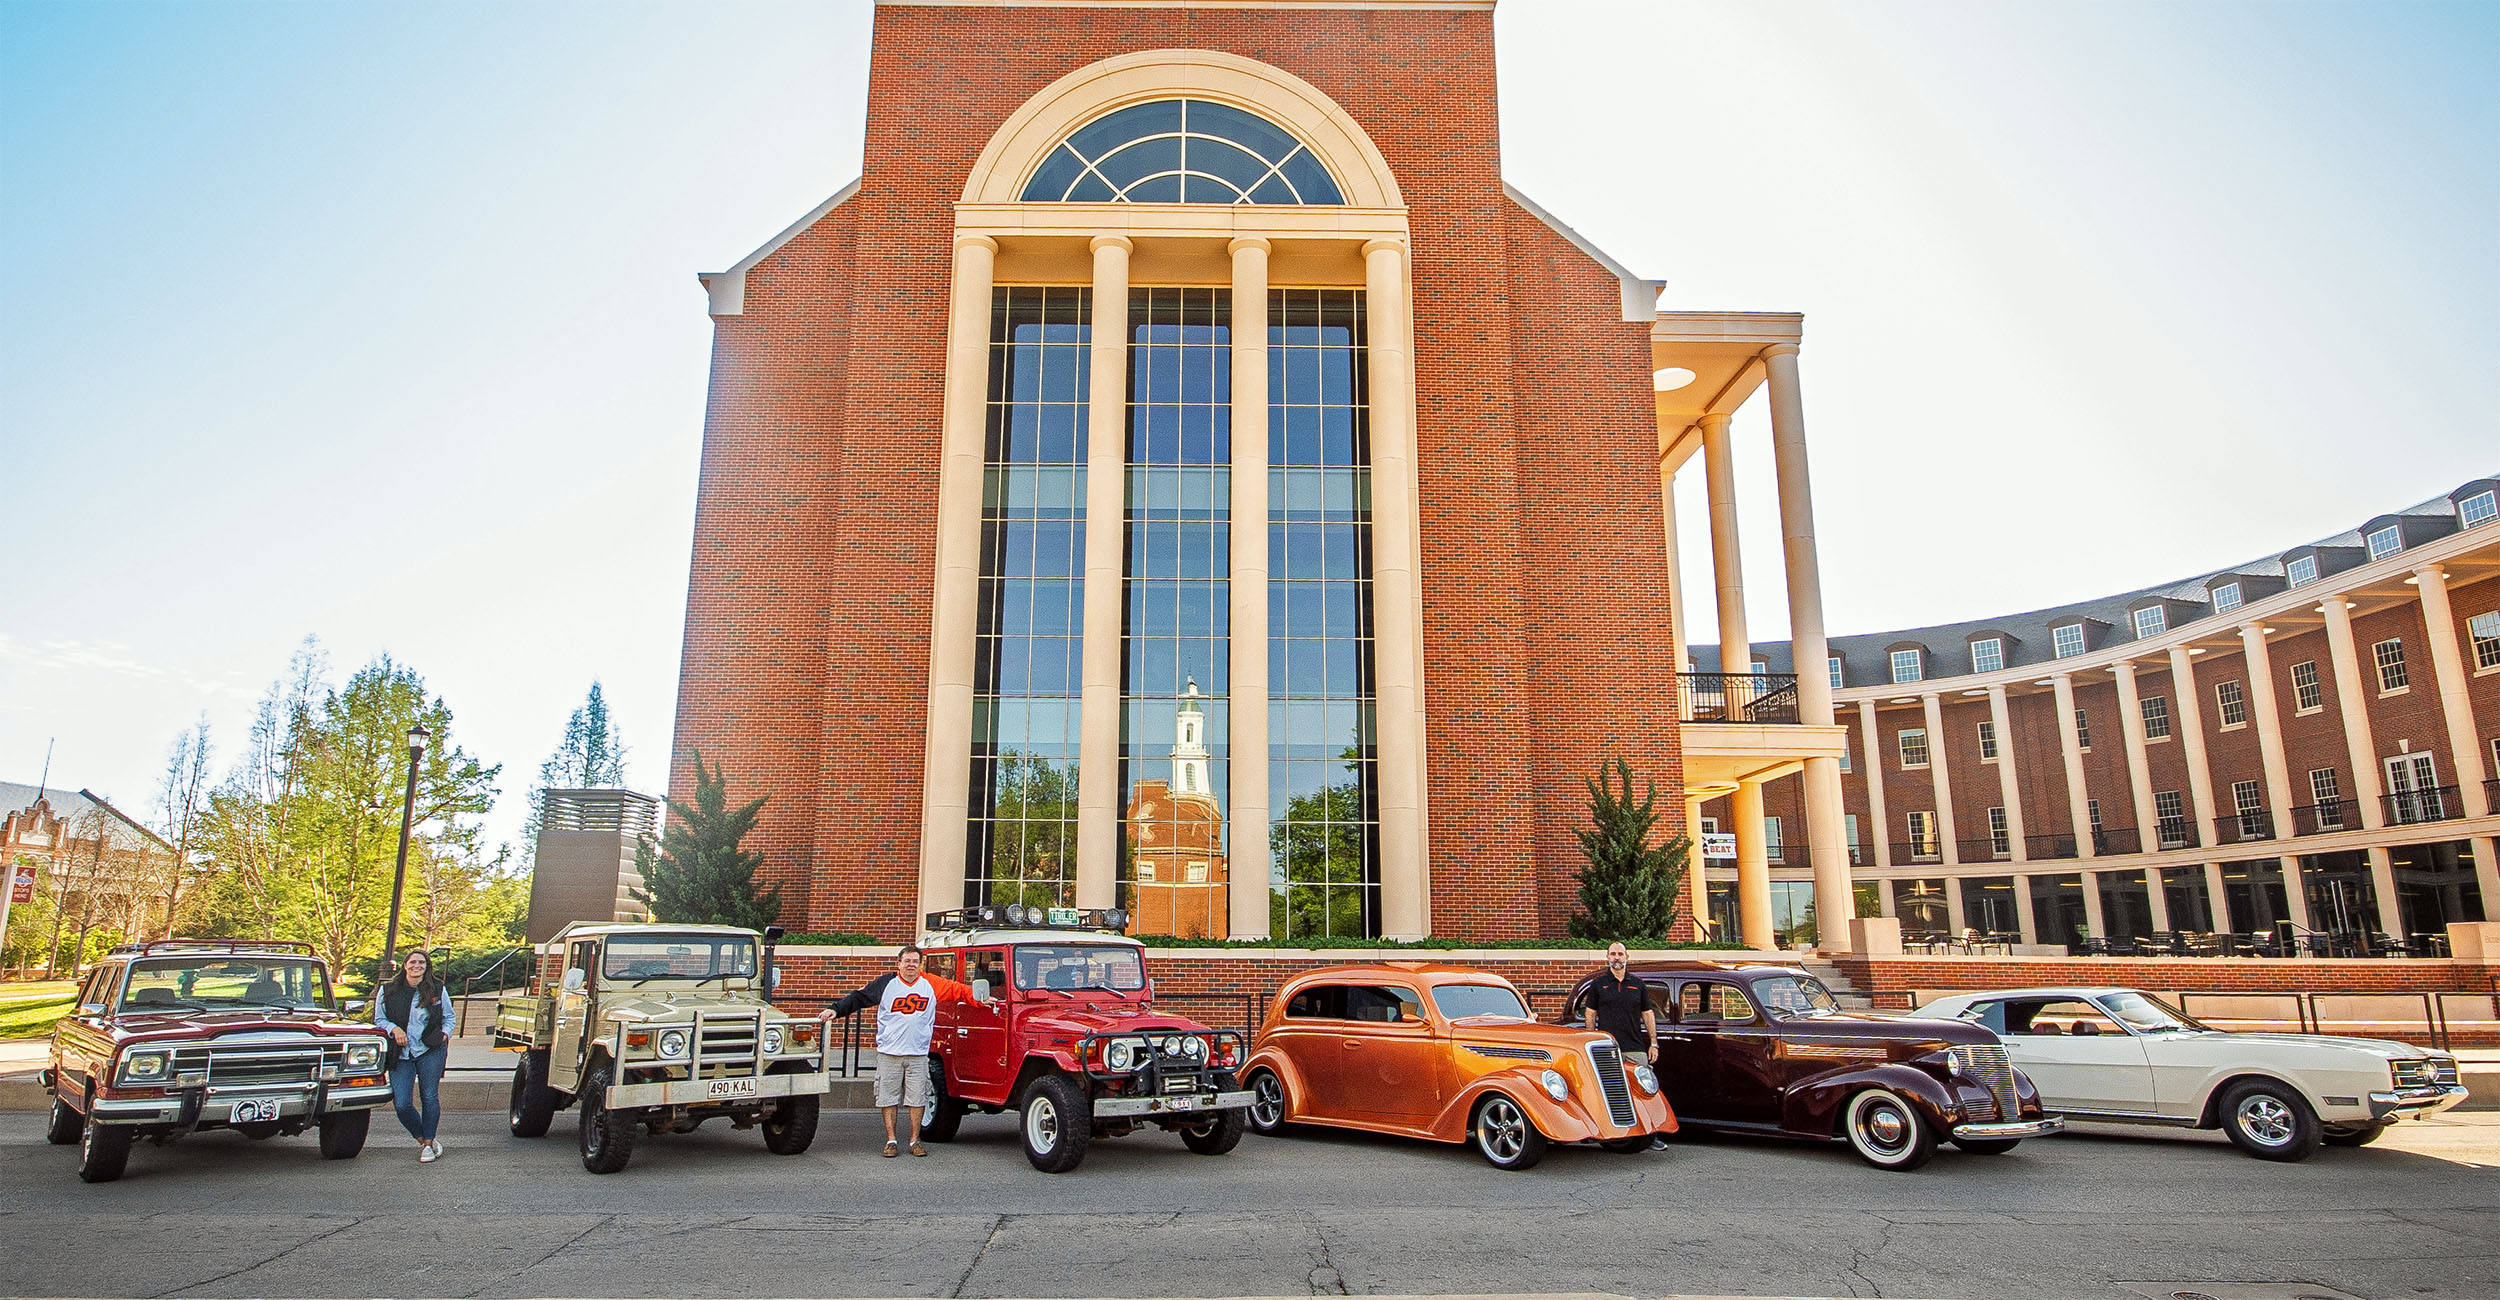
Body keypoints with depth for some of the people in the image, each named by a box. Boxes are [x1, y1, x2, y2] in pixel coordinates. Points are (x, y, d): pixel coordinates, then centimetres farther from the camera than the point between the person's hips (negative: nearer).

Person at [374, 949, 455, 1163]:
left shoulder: (438, 990, 4)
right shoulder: (388, 991, 3)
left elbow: (448, 1017, 14)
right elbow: (379, 1019, 10)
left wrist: (445, 1033, -4)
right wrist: (394, 1029, -9)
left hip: (430, 1051, -1)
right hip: (401, 1056, 1)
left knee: (429, 1098, 1)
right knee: (401, 1104, -4)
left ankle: (429, 1142, 16)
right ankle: (422, 1139, 18)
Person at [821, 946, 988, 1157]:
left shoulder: (931, 984, 5)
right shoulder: (886, 983, 2)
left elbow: (958, 990, 7)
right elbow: (858, 998, 5)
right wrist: (836, 1010, -4)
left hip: (918, 1054, 1)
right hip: (889, 1053, -1)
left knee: (917, 1098, 2)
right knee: (888, 1098, 3)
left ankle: (915, 1141, 13)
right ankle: (891, 1141, 13)